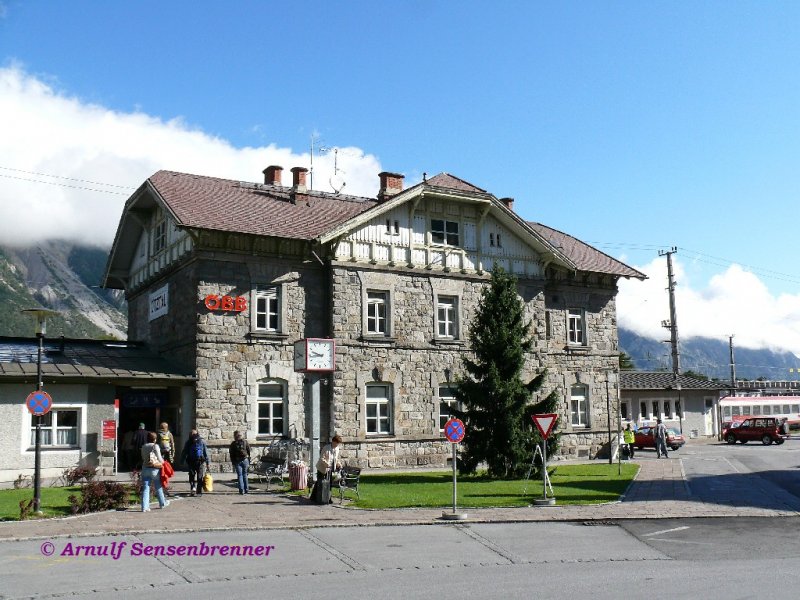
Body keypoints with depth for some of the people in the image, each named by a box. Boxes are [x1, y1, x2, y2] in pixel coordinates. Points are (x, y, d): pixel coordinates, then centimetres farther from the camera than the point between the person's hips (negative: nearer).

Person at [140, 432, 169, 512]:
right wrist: (163, 462, 14)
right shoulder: (155, 446, -8)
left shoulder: (144, 447, 7)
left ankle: (144, 507, -5)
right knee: (158, 487, 13)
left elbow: (143, 458, 12)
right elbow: (160, 459, -6)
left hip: (145, 468, 4)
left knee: (145, 488, 2)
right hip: (154, 469, -4)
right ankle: (162, 503, 29)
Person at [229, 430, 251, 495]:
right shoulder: (245, 442, 3)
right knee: (245, 475, 12)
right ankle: (246, 489, 12)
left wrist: (233, 464, 6)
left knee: (240, 475, 2)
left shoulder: (233, 444, -1)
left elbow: (231, 455, 0)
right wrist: (249, 462, 11)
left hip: (237, 461, -2)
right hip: (245, 460, 2)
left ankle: (241, 490, -4)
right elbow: (249, 452, 5)